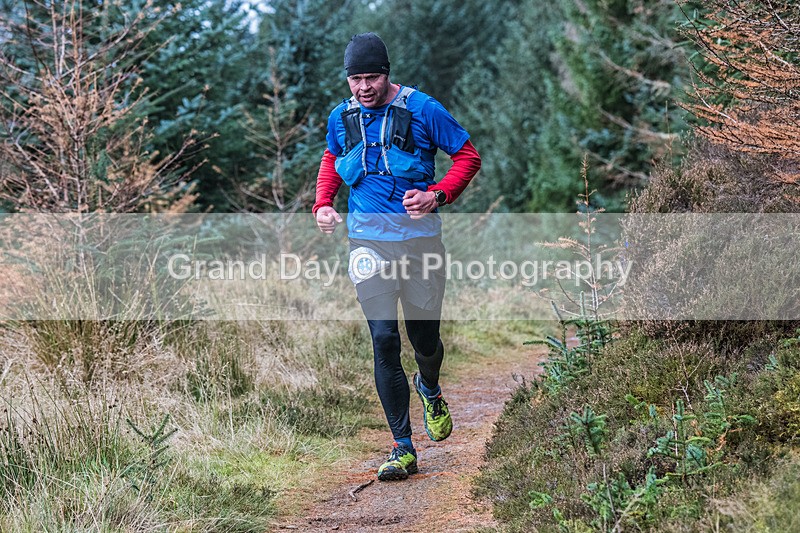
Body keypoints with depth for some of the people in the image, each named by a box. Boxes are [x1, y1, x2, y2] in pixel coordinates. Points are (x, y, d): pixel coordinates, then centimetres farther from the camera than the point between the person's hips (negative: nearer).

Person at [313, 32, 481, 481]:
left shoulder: (423, 110, -7)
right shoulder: (341, 117, 6)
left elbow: (468, 157, 0)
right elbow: (331, 160, 26)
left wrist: (437, 195, -16)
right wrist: (323, 204, 8)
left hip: (419, 237, -2)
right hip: (368, 240, 2)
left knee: (425, 338, 7)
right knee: (384, 340, -7)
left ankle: (431, 391, 45)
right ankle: (403, 448, -2)